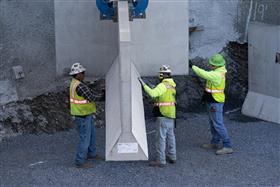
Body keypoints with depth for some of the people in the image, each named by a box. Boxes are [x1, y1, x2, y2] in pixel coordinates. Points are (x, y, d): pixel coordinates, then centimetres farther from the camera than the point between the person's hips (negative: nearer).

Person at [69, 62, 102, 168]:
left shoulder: (74, 83, 7)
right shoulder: (79, 86, -26)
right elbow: (91, 97, -24)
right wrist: (89, 91, -5)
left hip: (86, 114, 10)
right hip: (82, 116, -10)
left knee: (92, 134, 24)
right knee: (85, 138, -2)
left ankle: (91, 154, 40)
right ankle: (80, 162, 5)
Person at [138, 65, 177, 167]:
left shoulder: (163, 85, -17)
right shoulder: (172, 84, 11)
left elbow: (152, 93, -32)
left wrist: (143, 84, -26)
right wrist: (154, 88, 15)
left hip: (163, 115, -9)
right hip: (171, 114, 9)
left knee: (161, 137, -5)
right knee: (170, 136, 17)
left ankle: (161, 160, -3)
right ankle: (172, 157, 26)